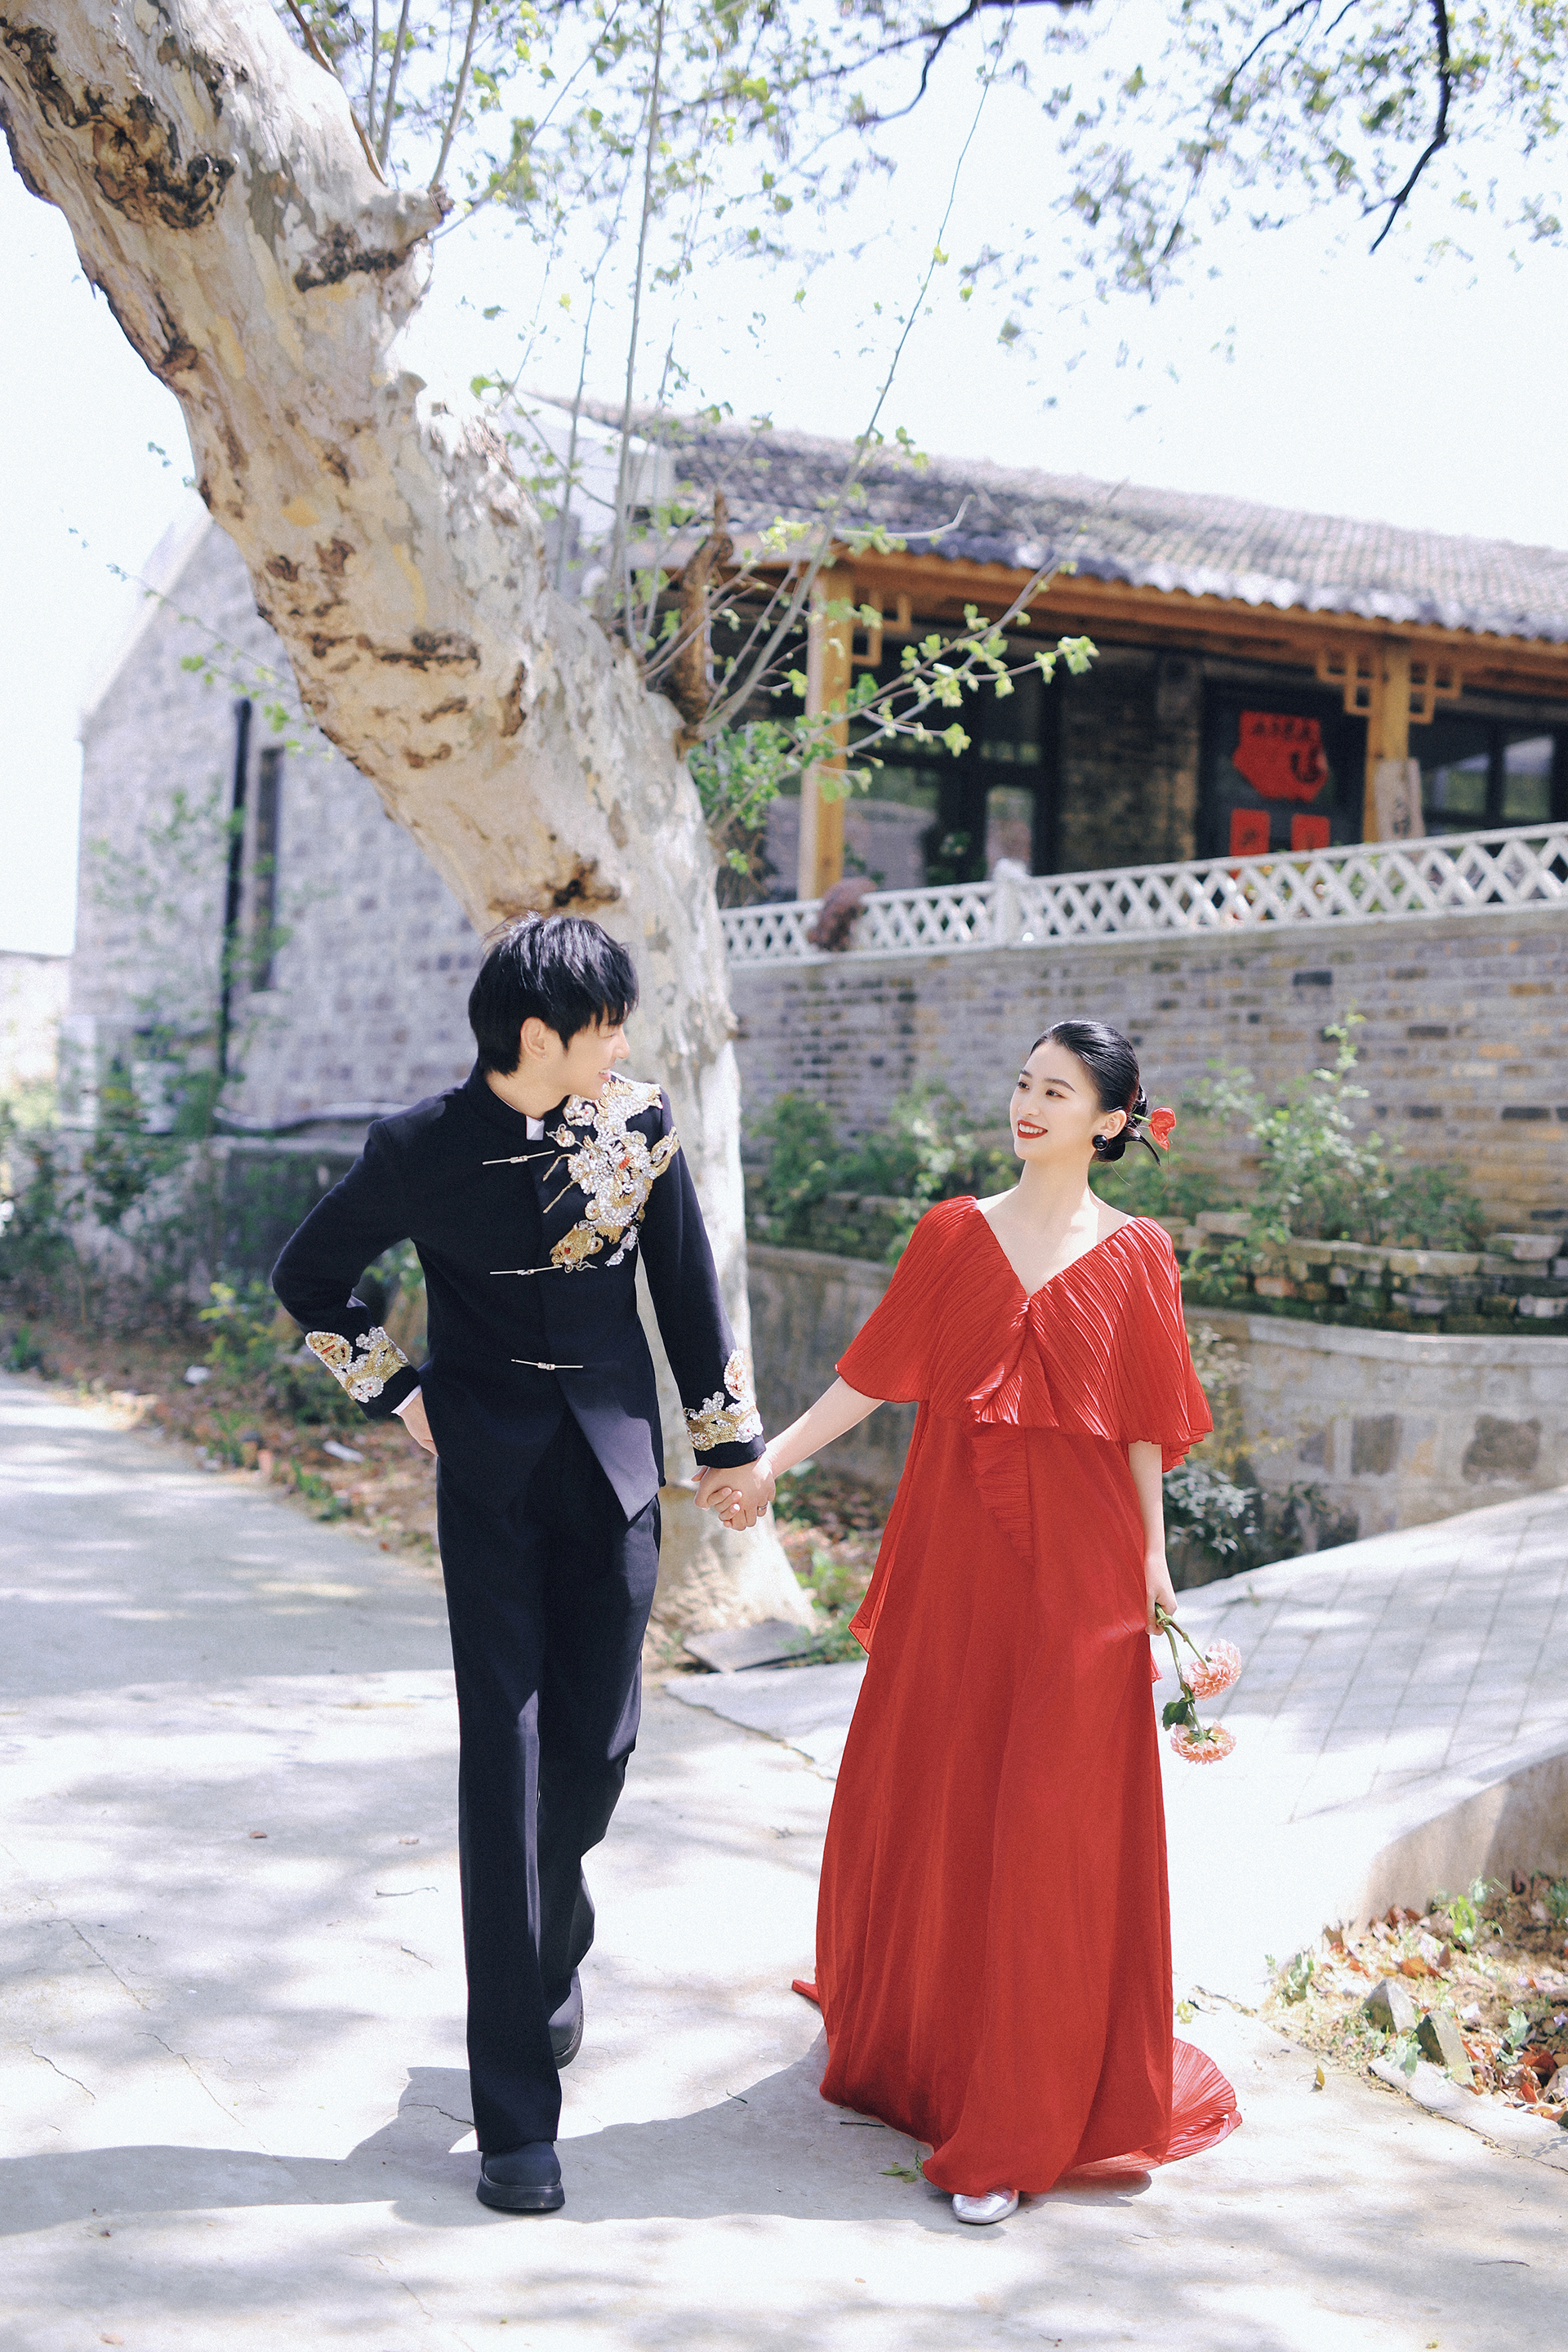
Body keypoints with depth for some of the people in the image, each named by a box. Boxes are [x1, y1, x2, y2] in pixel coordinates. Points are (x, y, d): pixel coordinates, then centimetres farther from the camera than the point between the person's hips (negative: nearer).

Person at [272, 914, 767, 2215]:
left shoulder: (638, 1119, -2)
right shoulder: (424, 1147, -9)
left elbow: (687, 1285, 6)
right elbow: (310, 1275, 7)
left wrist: (731, 1437, 8)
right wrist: (400, 1393, 1)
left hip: (616, 1463, 3)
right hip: (491, 1472, -2)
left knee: (598, 1744, 5)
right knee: (505, 1758, -5)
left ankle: (550, 1945, 40)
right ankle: (516, 2116, 1)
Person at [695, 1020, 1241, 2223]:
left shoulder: (1133, 1253, 2)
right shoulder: (955, 1234, 7)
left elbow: (1144, 1423, 4)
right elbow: (874, 1374, 7)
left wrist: (1151, 1553, 1)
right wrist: (768, 1462, 3)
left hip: (1077, 1557, -2)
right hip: (954, 1548, 2)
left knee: (1052, 1827, -1)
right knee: (925, 1797, 11)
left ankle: (1020, 2123, 9)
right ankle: (914, 2045, 35)